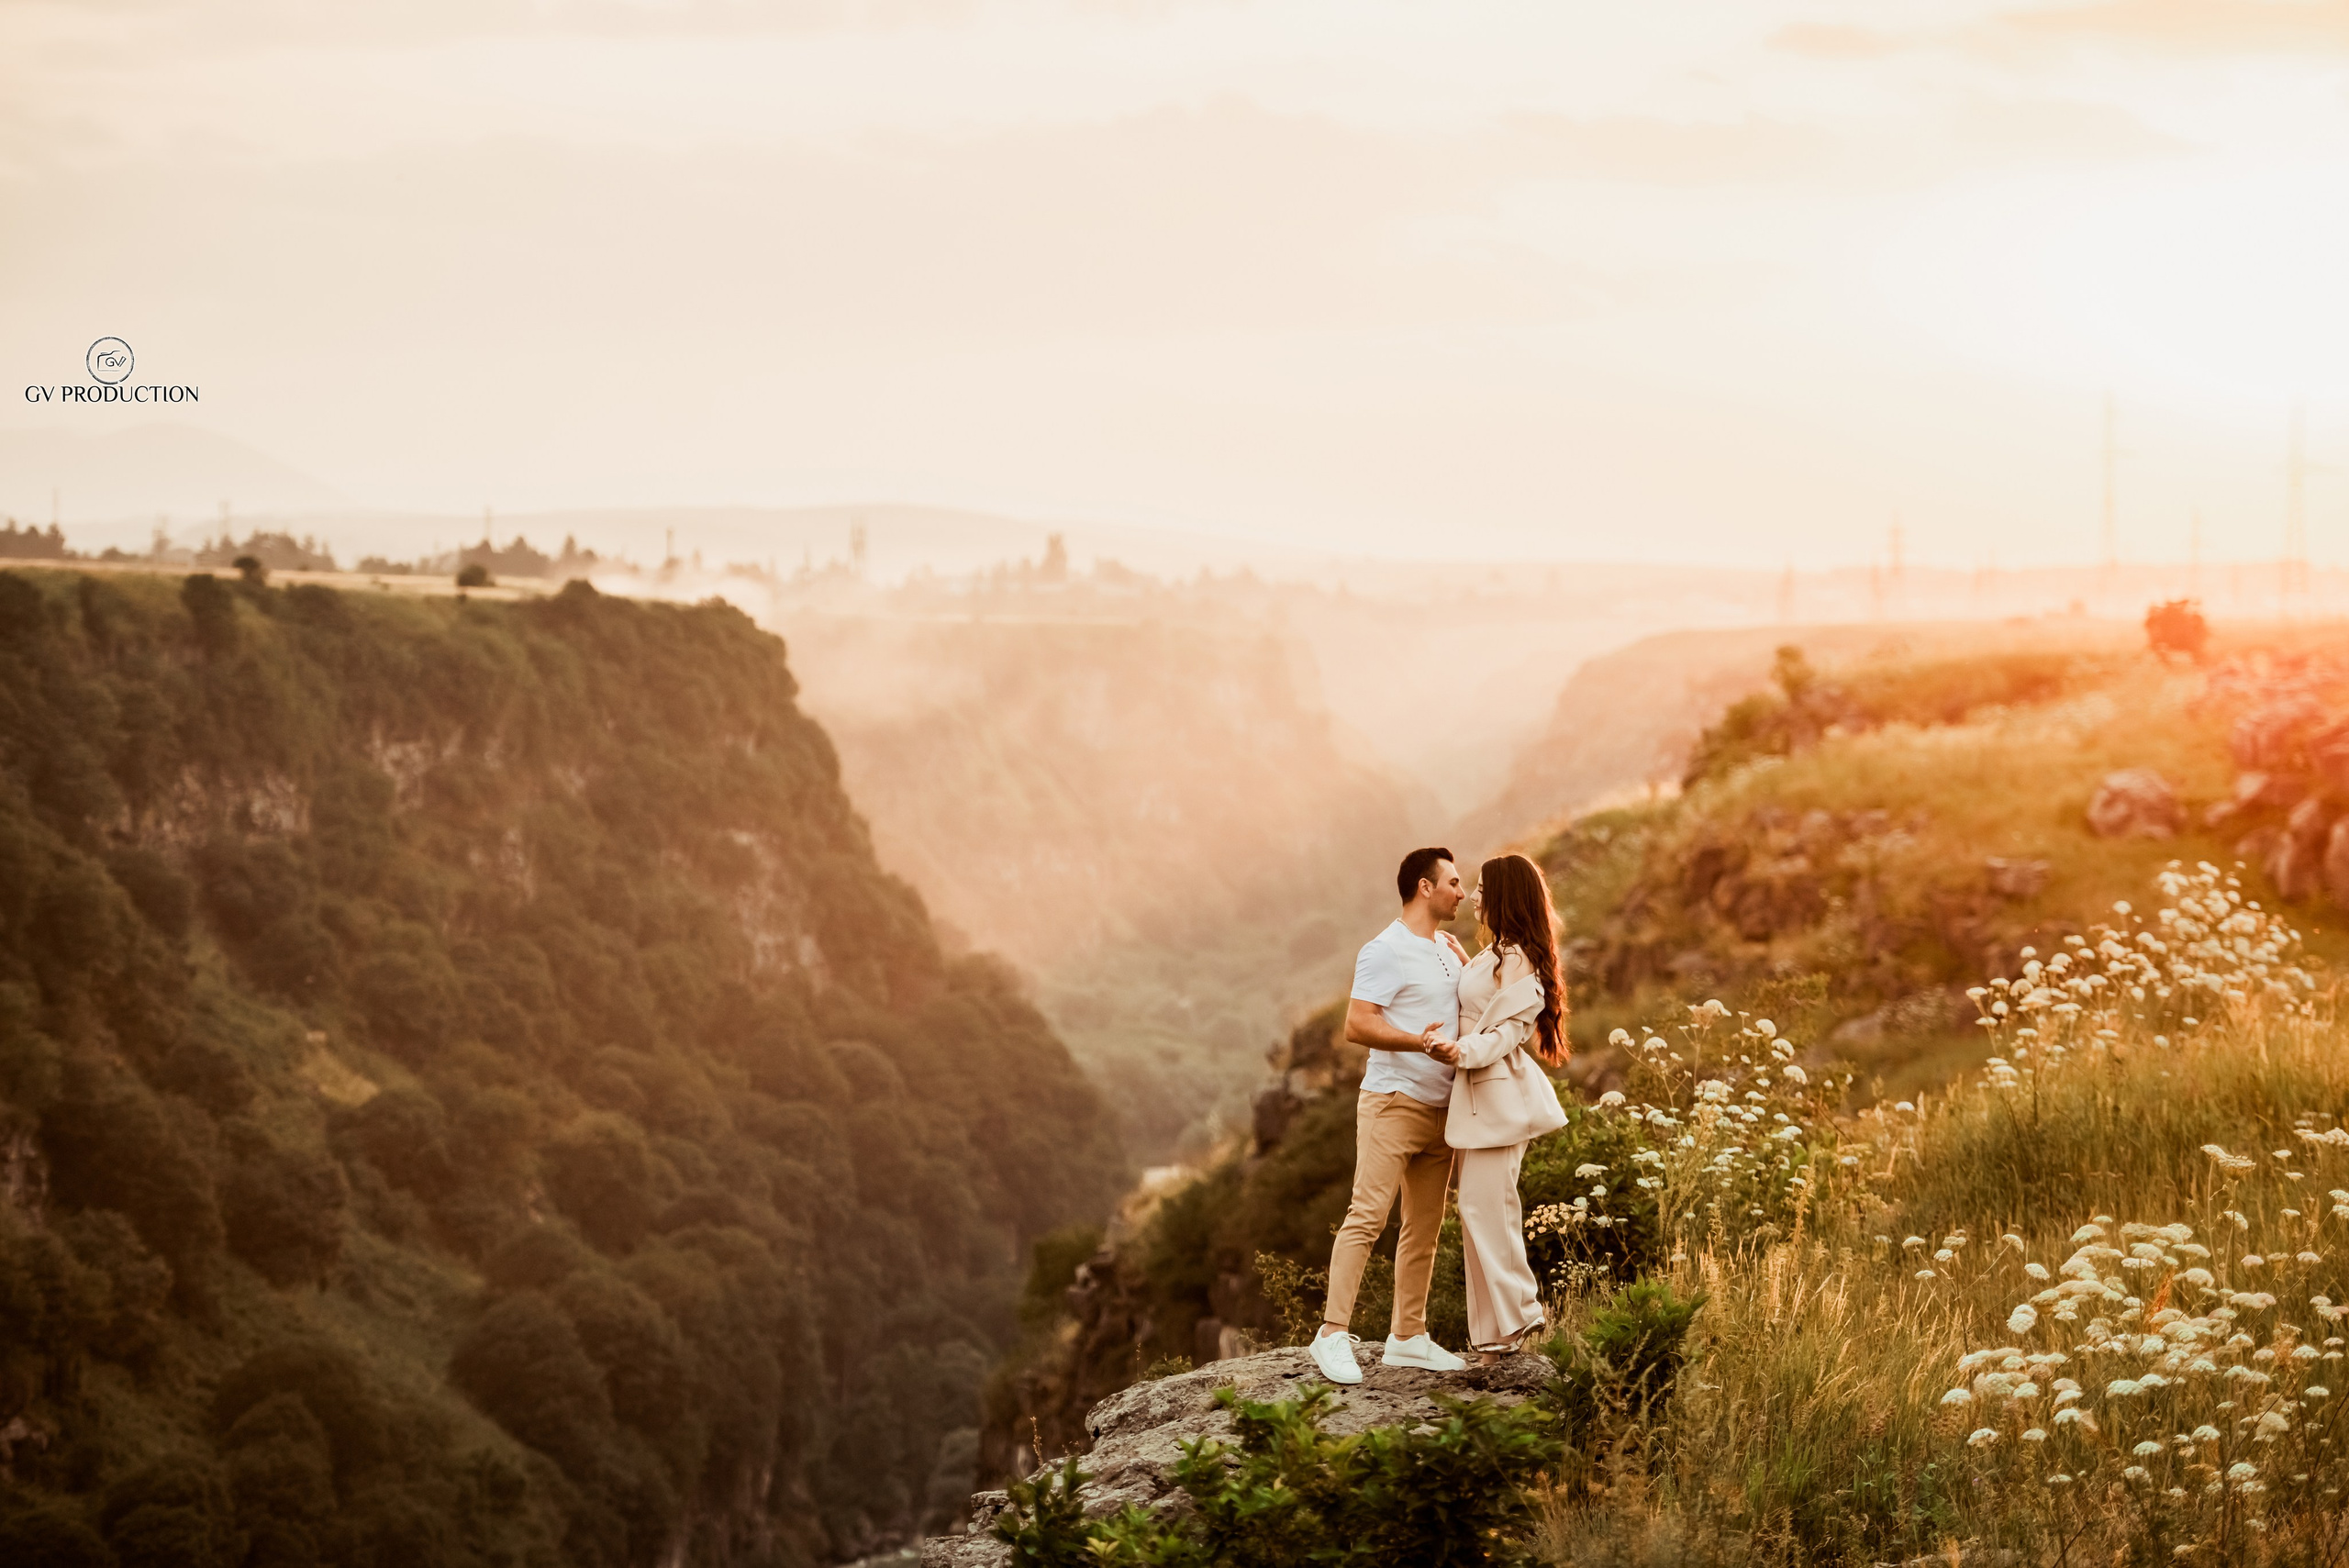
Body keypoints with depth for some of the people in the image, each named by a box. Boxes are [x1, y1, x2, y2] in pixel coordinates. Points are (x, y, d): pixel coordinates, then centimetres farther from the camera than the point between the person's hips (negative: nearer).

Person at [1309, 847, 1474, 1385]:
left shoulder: (1447, 949, 16)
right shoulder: (1386, 951, -12)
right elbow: (1358, 1024, -20)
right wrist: (1419, 1043, -33)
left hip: (1440, 1108, 8)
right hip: (1393, 1102, -8)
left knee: (1424, 1228, 9)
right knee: (1368, 1215, -13)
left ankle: (1408, 1336, 16)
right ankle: (1333, 1334, -13)